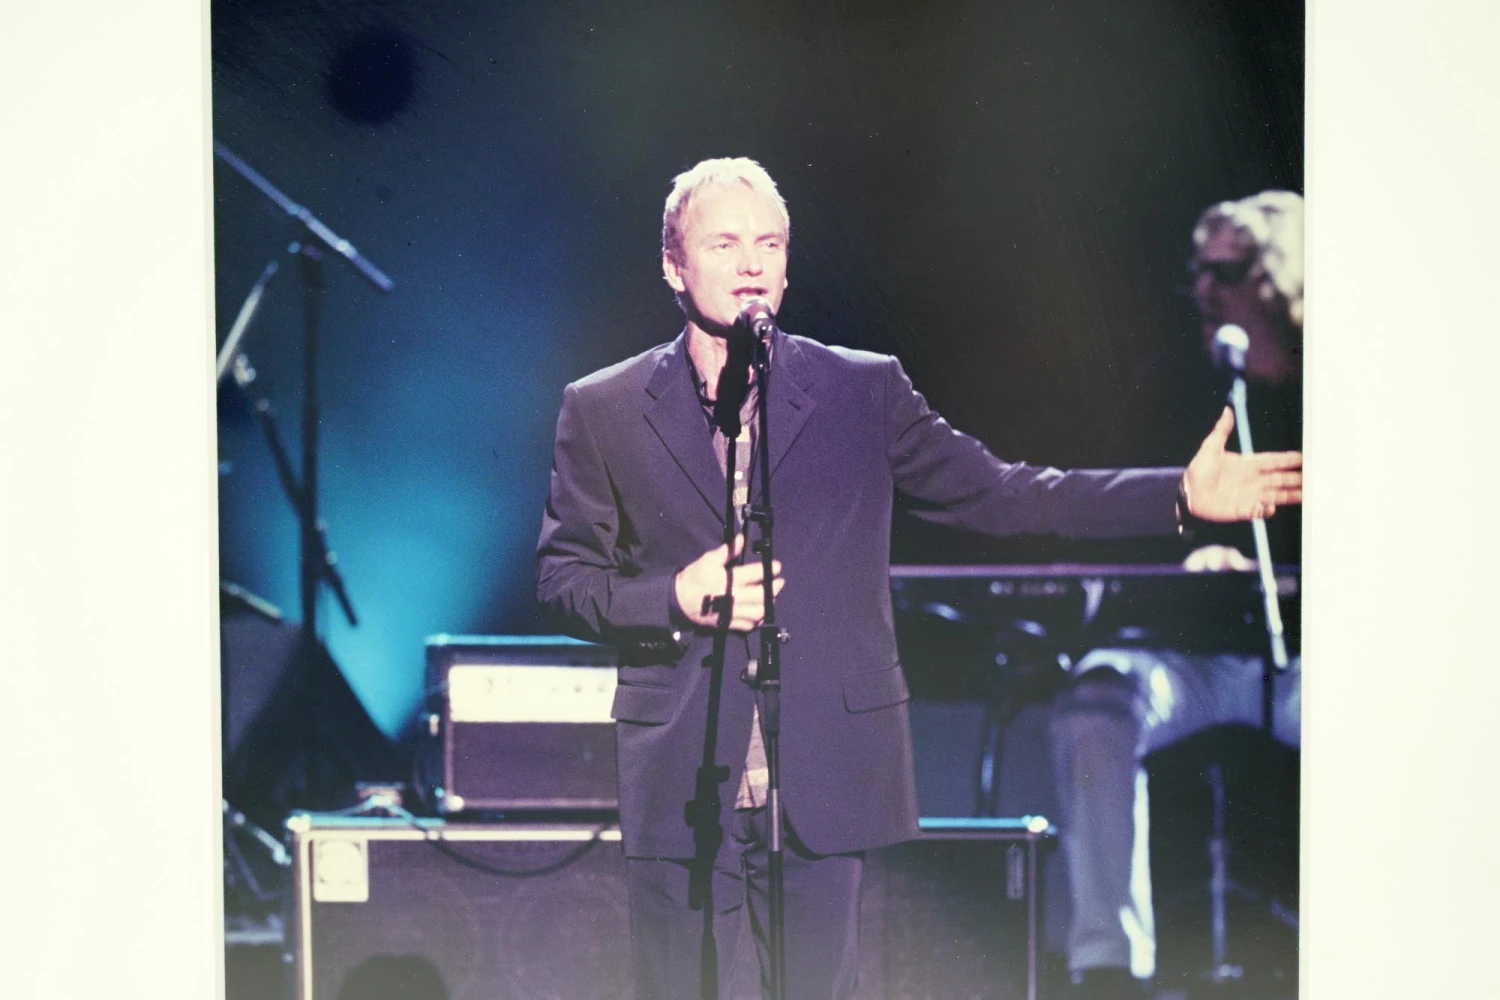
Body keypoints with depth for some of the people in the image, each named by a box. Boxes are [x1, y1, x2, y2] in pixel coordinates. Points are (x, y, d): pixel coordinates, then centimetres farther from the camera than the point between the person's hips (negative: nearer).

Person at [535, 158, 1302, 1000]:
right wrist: (677, 600, -12)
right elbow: (565, 577, 8)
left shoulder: (865, 391, 6)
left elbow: (994, 493, 5)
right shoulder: (603, 410, 5)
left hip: (824, 788, 0)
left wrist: (1183, 493, -5)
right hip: (681, 792, 0)